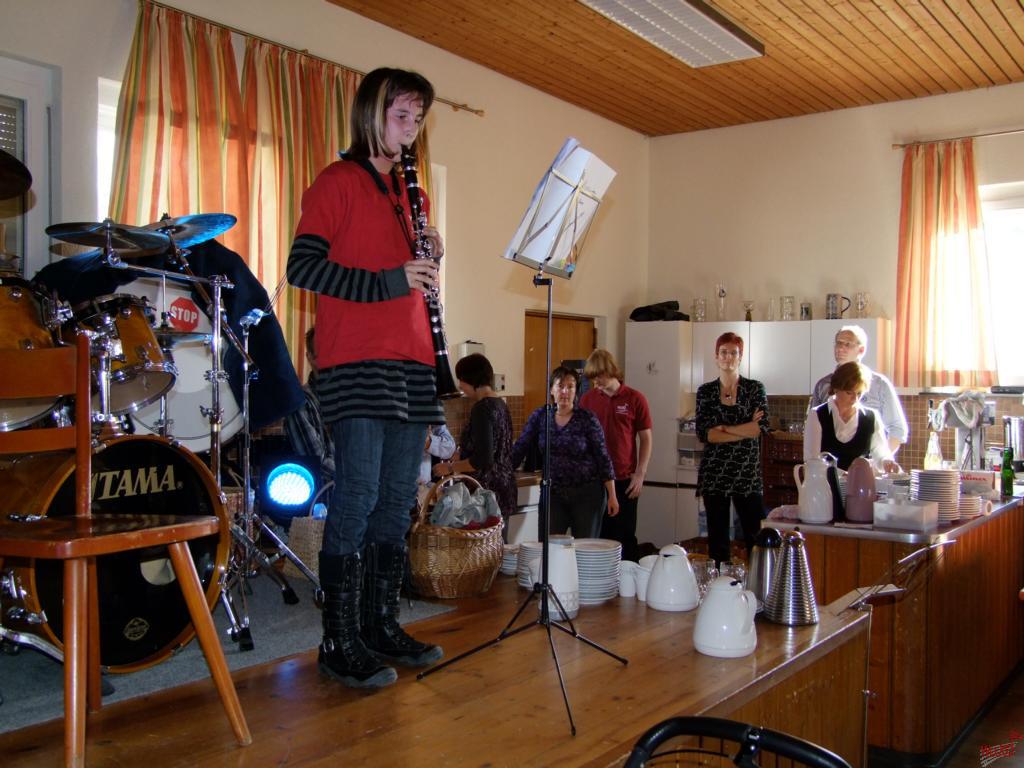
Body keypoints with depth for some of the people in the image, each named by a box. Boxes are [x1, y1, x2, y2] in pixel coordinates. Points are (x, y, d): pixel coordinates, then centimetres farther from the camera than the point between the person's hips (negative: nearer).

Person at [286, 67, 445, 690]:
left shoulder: (407, 189, 22)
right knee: (358, 494, -9)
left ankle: (384, 627, 18)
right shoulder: (338, 182, -1)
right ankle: (340, 643, 0)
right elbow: (302, 267, -11)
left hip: (410, 362, 8)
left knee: (398, 497, 8)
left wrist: (429, 258, 4)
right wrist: (385, 282, -18)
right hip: (356, 360, -8)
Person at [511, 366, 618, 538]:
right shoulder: (539, 416, 1)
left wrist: (612, 495, -6)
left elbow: (603, 458, -5)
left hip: (587, 493, -2)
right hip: (553, 492, 2)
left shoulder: (588, 419, -7)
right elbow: (519, 449, 4)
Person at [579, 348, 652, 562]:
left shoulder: (635, 399, -2)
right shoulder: (587, 399, 4)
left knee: (625, 537, 5)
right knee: (596, 536, 7)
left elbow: (645, 439, 2)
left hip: (624, 480, -2)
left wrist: (640, 474, -4)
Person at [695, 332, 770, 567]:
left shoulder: (755, 388, 4)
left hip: (748, 474, -1)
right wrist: (746, 429, -11)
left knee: (756, 537, -4)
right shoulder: (705, 391, 6)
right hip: (714, 474, 1)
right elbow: (703, 433, -7)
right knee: (717, 538, 7)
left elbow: (761, 427, -10)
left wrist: (724, 428, -10)